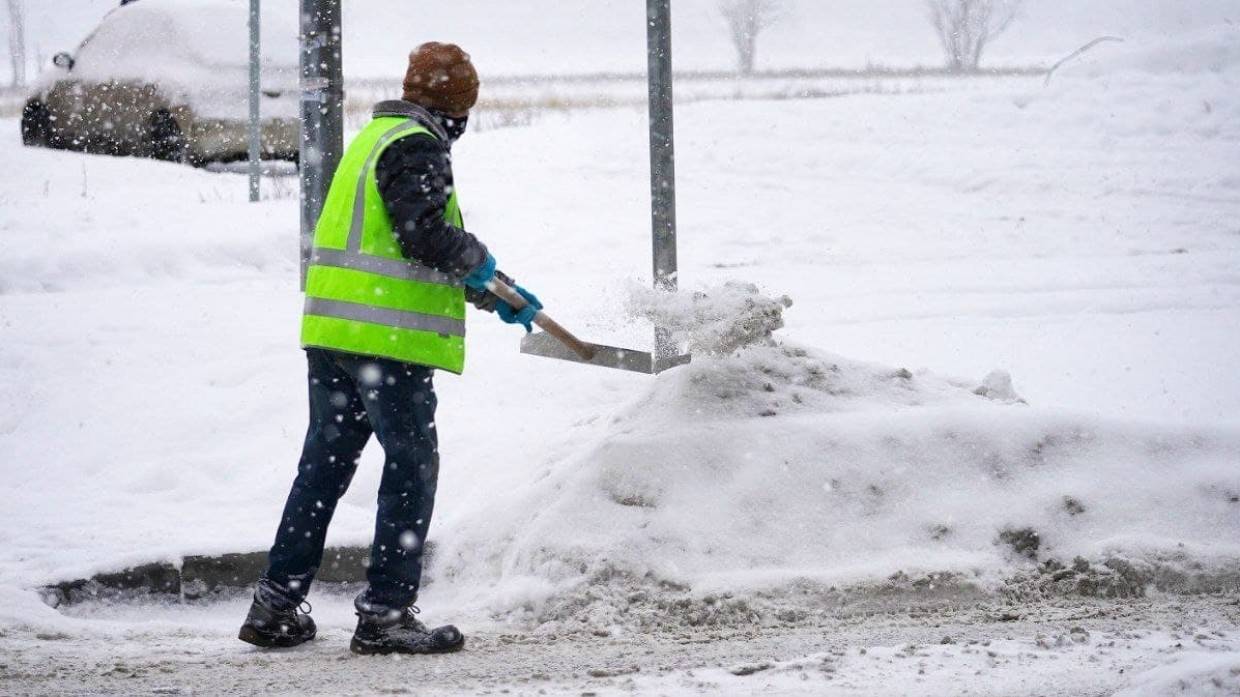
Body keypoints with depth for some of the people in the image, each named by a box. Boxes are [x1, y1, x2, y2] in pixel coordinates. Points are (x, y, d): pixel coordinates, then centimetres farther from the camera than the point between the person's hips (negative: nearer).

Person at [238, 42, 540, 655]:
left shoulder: (375, 140, 23)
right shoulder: (415, 148, -9)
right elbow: (426, 236, -20)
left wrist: (494, 296, 25)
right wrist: (480, 262, -1)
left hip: (332, 332, 10)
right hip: (387, 340, -10)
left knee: (324, 464, 13)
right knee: (412, 466, -2)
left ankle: (276, 605, 15)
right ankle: (386, 612, -1)